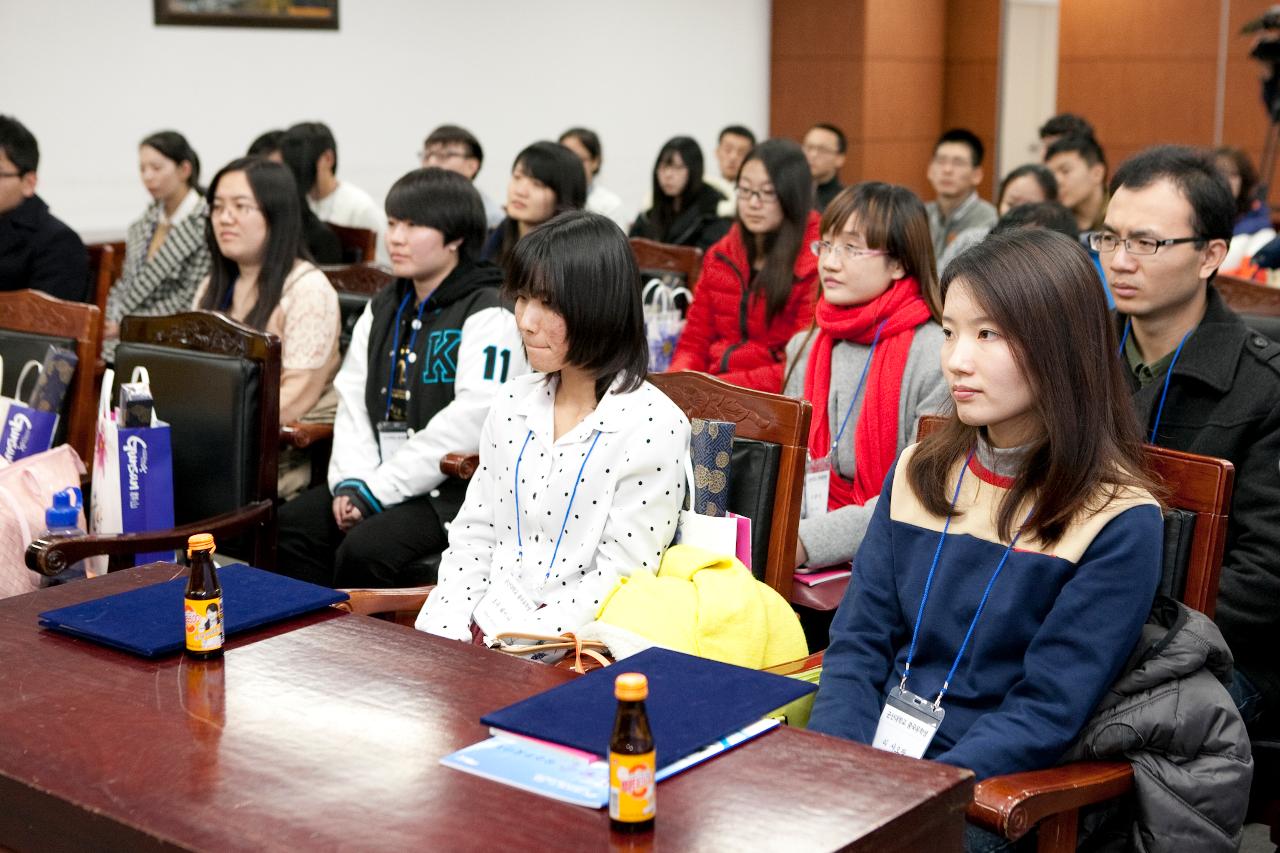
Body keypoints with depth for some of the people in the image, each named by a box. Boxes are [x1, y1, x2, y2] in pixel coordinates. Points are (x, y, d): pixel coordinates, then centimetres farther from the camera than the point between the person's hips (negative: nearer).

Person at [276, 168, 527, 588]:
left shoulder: (488, 313, -8)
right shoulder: (383, 309, 17)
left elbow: (471, 420, -20)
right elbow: (352, 400, 11)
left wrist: (377, 490, -19)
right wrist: (350, 482, -7)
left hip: (454, 486, -7)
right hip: (378, 480, 7)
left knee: (365, 550, -29)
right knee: (288, 527, -14)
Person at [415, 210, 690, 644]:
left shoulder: (652, 426, -10)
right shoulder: (514, 401, 9)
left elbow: (620, 576, -13)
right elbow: (474, 535, 12)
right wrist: (441, 636, -3)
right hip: (483, 628, 5)